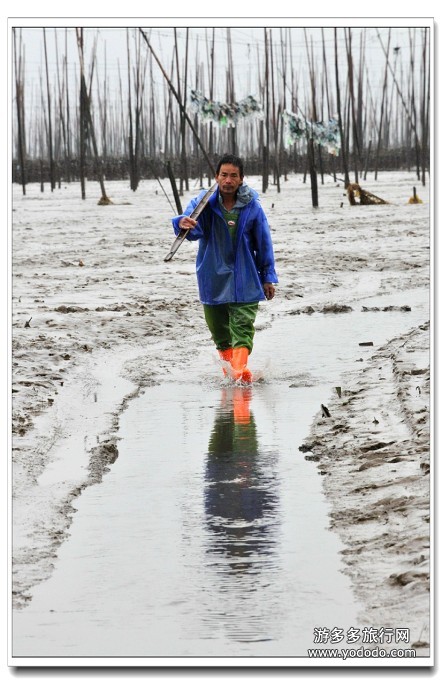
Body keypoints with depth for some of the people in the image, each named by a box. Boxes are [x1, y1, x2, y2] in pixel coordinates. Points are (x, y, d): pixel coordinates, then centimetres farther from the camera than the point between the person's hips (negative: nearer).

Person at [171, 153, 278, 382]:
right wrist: (183, 223, -51)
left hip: (244, 281, -1)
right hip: (213, 280, 1)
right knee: (220, 333, 12)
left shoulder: (252, 207, -3)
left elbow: (264, 243, 5)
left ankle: (238, 370, -24)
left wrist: (268, 277, 6)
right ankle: (230, 372, 29)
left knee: (243, 328, -15)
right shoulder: (204, 203, -6)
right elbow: (193, 229, -26)